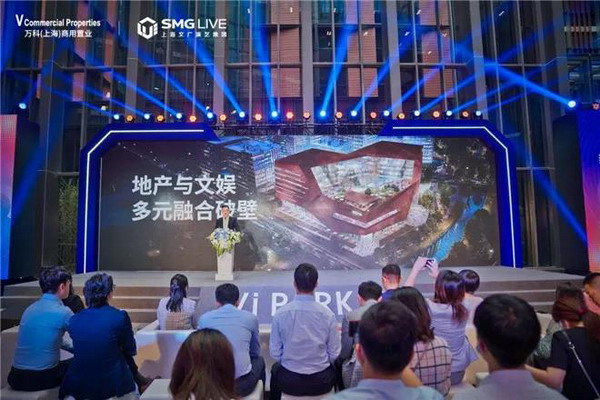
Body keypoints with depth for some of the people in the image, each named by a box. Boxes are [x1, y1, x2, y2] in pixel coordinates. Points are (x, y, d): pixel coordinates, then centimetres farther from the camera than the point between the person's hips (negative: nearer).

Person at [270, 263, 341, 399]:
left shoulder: (280, 313, -15)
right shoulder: (328, 314, -15)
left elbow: (275, 353, -7)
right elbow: (334, 354, -7)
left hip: (289, 382, 0)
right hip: (321, 383, 0)